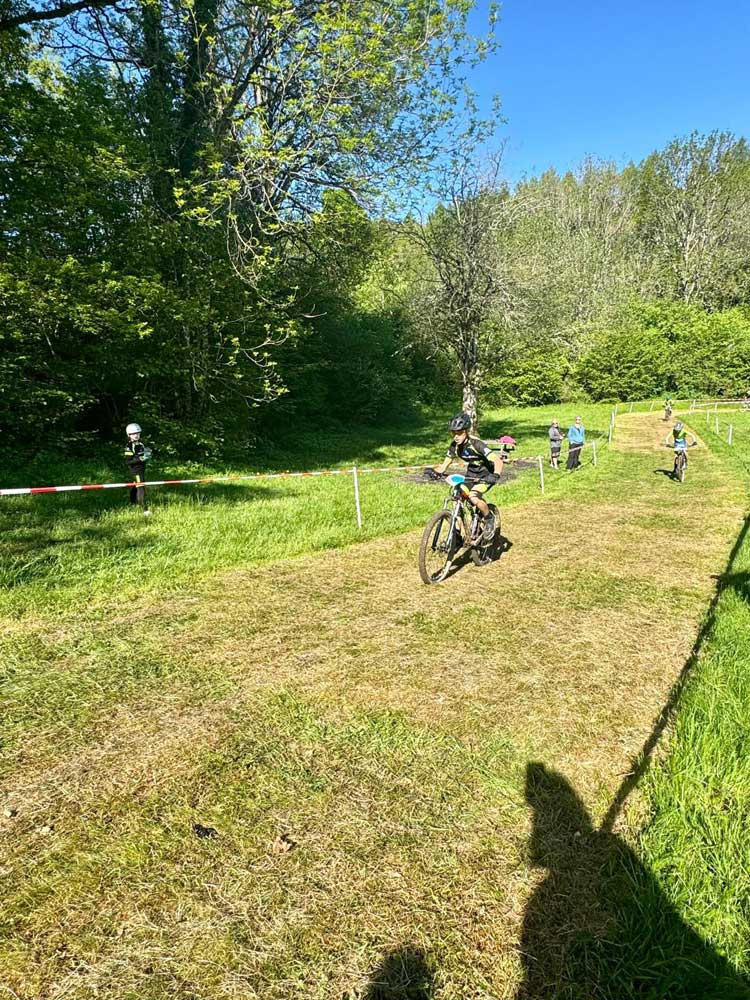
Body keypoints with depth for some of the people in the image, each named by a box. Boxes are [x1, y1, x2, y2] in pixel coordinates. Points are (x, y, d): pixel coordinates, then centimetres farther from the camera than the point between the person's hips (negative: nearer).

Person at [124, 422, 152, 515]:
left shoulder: (140, 443, 7)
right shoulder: (129, 446, -17)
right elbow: (128, 461, -21)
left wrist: (147, 454, 1)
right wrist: (140, 458, -29)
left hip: (142, 469, 8)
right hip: (135, 470, -8)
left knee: (135, 486, 23)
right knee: (141, 488, -13)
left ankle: (133, 503, 40)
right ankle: (144, 509, -15)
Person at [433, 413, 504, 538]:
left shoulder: (476, 444, -29)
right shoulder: (454, 445, -10)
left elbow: (498, 461, -34)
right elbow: (445, 465, -4)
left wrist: (495, 475, -52)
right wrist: (436, 471, -25)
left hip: (486, 474, -6)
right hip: (471, 474, 6)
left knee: (473, 497, -30)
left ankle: (489, 519, -1)